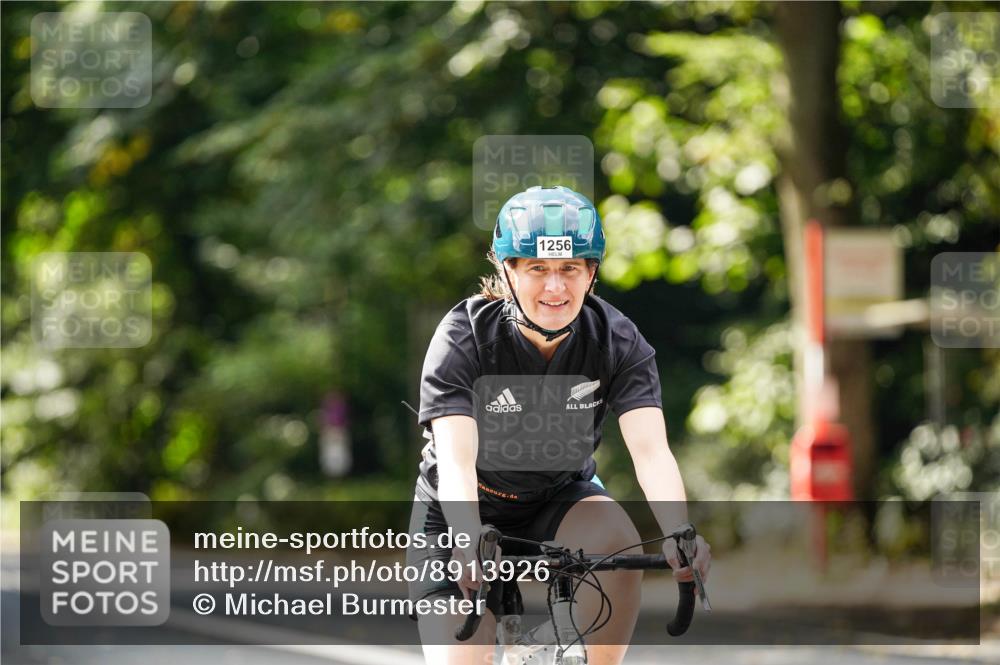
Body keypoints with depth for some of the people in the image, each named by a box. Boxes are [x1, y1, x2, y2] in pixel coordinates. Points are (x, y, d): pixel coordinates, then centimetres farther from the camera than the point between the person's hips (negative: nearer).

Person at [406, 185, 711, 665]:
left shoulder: (617, 341, -17)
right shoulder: (463, 338, -23)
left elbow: (651, 450, -29)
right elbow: (457, 461, -34)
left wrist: (678, 532, -49)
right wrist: (470, 544, -54)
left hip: (560, 500, 2)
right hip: (460, 514, -2)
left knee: (616, 535, -31)